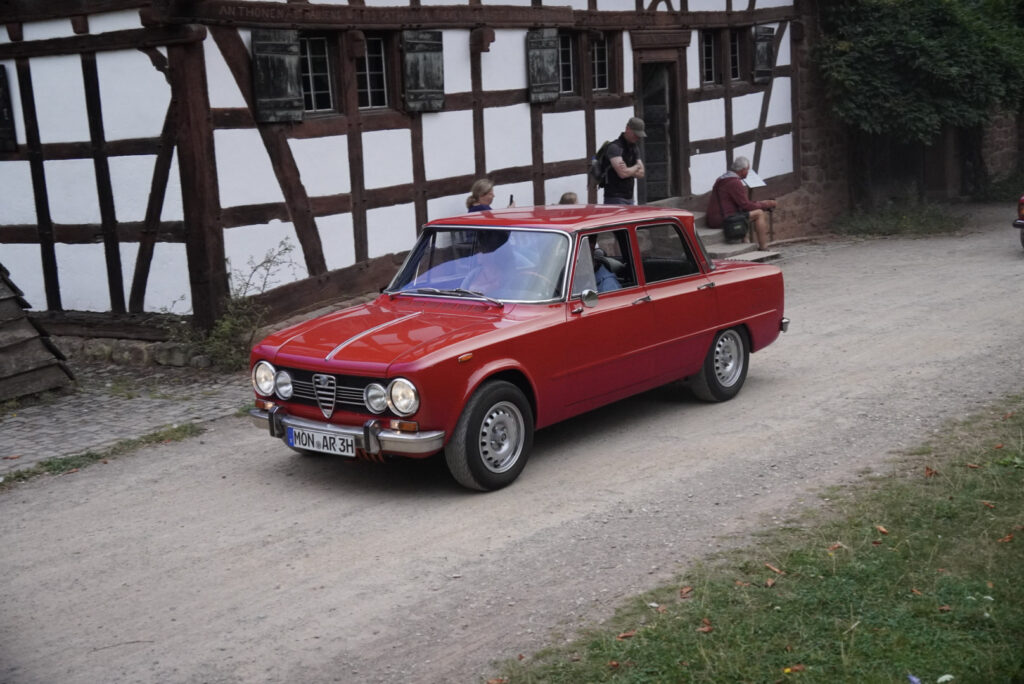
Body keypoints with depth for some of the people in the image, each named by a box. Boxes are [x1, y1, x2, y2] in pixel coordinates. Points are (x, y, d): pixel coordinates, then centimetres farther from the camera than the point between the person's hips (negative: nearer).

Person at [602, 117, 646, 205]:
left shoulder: (635, 148, 15)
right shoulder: (614, 147, -13)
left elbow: (641, 173, 8)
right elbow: (623, 173, -23)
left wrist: (629, 171, -13)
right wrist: (636, 167, -3)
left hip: (629, 198, 8)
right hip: (615, 198, -8)